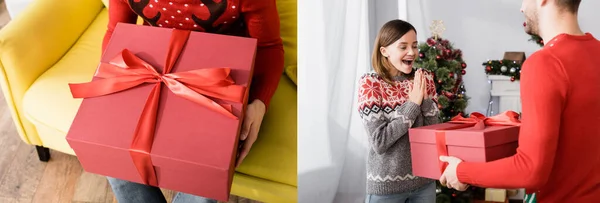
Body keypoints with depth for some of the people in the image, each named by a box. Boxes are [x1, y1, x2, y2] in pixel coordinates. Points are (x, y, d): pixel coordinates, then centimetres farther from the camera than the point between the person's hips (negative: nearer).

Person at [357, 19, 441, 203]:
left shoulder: (425, 79, 0)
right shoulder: (370, 83, -13)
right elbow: (379, 142, -18)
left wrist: (425, 101, -15)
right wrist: (413, 103, -19)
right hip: (385, 184, -4)